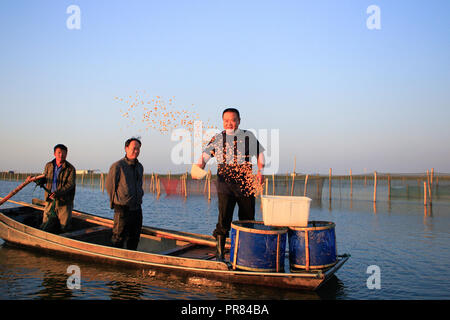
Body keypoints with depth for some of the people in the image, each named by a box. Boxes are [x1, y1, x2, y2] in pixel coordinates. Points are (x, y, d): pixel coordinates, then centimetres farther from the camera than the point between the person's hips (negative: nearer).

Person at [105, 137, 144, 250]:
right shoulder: (117, 166, -11)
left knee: (134, 239, 14)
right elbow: (109, 185, -3)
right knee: (118, 239, -1)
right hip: (123, 209, -6)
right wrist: (115, 201, 6)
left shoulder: (139, 167, 11)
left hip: (137, 208, 7)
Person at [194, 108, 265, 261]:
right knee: (224, 217, -9)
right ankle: (220, 252, 3)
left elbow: (260, 153, 19)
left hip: (246, 182, 2)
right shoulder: (218, 138, 7)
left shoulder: (249, 136, 9)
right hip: (225, 181, -1)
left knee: (247, 218, 7)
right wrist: (198, 168, -18)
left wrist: (260, 171, 5)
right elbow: (205, 155, 2)